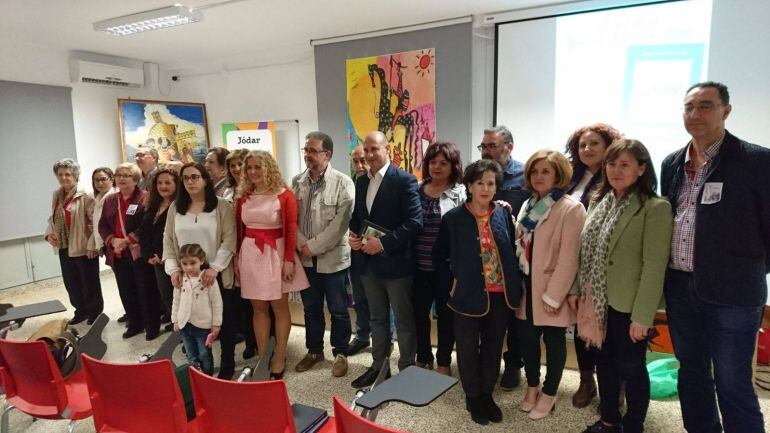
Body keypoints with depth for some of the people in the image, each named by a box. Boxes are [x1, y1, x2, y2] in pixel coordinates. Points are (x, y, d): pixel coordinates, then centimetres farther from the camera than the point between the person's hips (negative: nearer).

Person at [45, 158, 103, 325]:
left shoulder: (84, 196, -13)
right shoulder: (57, 195, 9)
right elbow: (52, 218, 20)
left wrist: (92, 245, -19)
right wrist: (49, 233, 1)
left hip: (83, 248, -7)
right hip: (64, 248, 7)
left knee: (90, 282, 7)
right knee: (70, 282, 16)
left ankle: (95, 312, 24)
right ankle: (81, 311, 33)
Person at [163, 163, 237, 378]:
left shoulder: (222, 206, -4)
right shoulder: (175, 208, 8)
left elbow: (229, 240, -10)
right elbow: (168, 240, 8)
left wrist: (214, 268, -17)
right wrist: (173, 268, -3)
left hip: (217, 274, -3)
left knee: (224, 320, 5)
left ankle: (227, 365, 20)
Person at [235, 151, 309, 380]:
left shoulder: (284, 195, -7)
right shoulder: (243, 197, 6)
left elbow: (291, 230, -8)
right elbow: (239, 230, 11)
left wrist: (289, 259, -12)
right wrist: (237, 258, 10)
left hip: (276, 253, -4)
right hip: (251, 254, 4)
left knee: (279, 307, 6)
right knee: (259, 308, 11)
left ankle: (279, 359, 17)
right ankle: (262, 357, 21)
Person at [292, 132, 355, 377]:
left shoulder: (342, 183, -10)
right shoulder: (297, 182, 5)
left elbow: (340, 223, -15)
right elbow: (292, 219, 5)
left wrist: (314, 246, -14)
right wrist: (302, 245, -9)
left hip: (333, 258, -4)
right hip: (306, 258, 4)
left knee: (338, 310, 8)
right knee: (311, 308, 17)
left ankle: (340, 353, 27)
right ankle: (314, 350, 35)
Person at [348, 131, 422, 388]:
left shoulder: (405, 181, -12)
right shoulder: (361, 182, 10)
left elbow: (415, 222, -18)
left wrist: (383, 243, -22)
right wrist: (353, 235, -2)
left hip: (395, 262, -6)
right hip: (368, 263, 7)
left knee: (404, 320, 9)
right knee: (377, 318, 19)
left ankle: (407, 370, 25)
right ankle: (379, 366, 34)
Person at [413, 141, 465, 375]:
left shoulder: (461, 193, -4)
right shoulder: (417, 190, 6)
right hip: (419, 266, 3)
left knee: (446, 315, 11)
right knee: (419, 313, 13)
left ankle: (443, 362, 29)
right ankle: (423, 359, 32)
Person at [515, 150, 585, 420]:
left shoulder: (571, 208, -14)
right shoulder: (528, 205, 9)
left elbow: (568, 258, -17)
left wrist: (552, 295, -18)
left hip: (550, 288, -6)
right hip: (525, 285, 6)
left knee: (553, 340, 11)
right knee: (526, 338, 14)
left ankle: (549, 394, 29)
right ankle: (532, 386, 36)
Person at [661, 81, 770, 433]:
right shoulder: (672, 163, 8)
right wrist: (671, 275, 13)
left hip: (732, 292, -5)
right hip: (679, 287, 6)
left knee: (733, 385, 3)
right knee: (691, 372, 18)